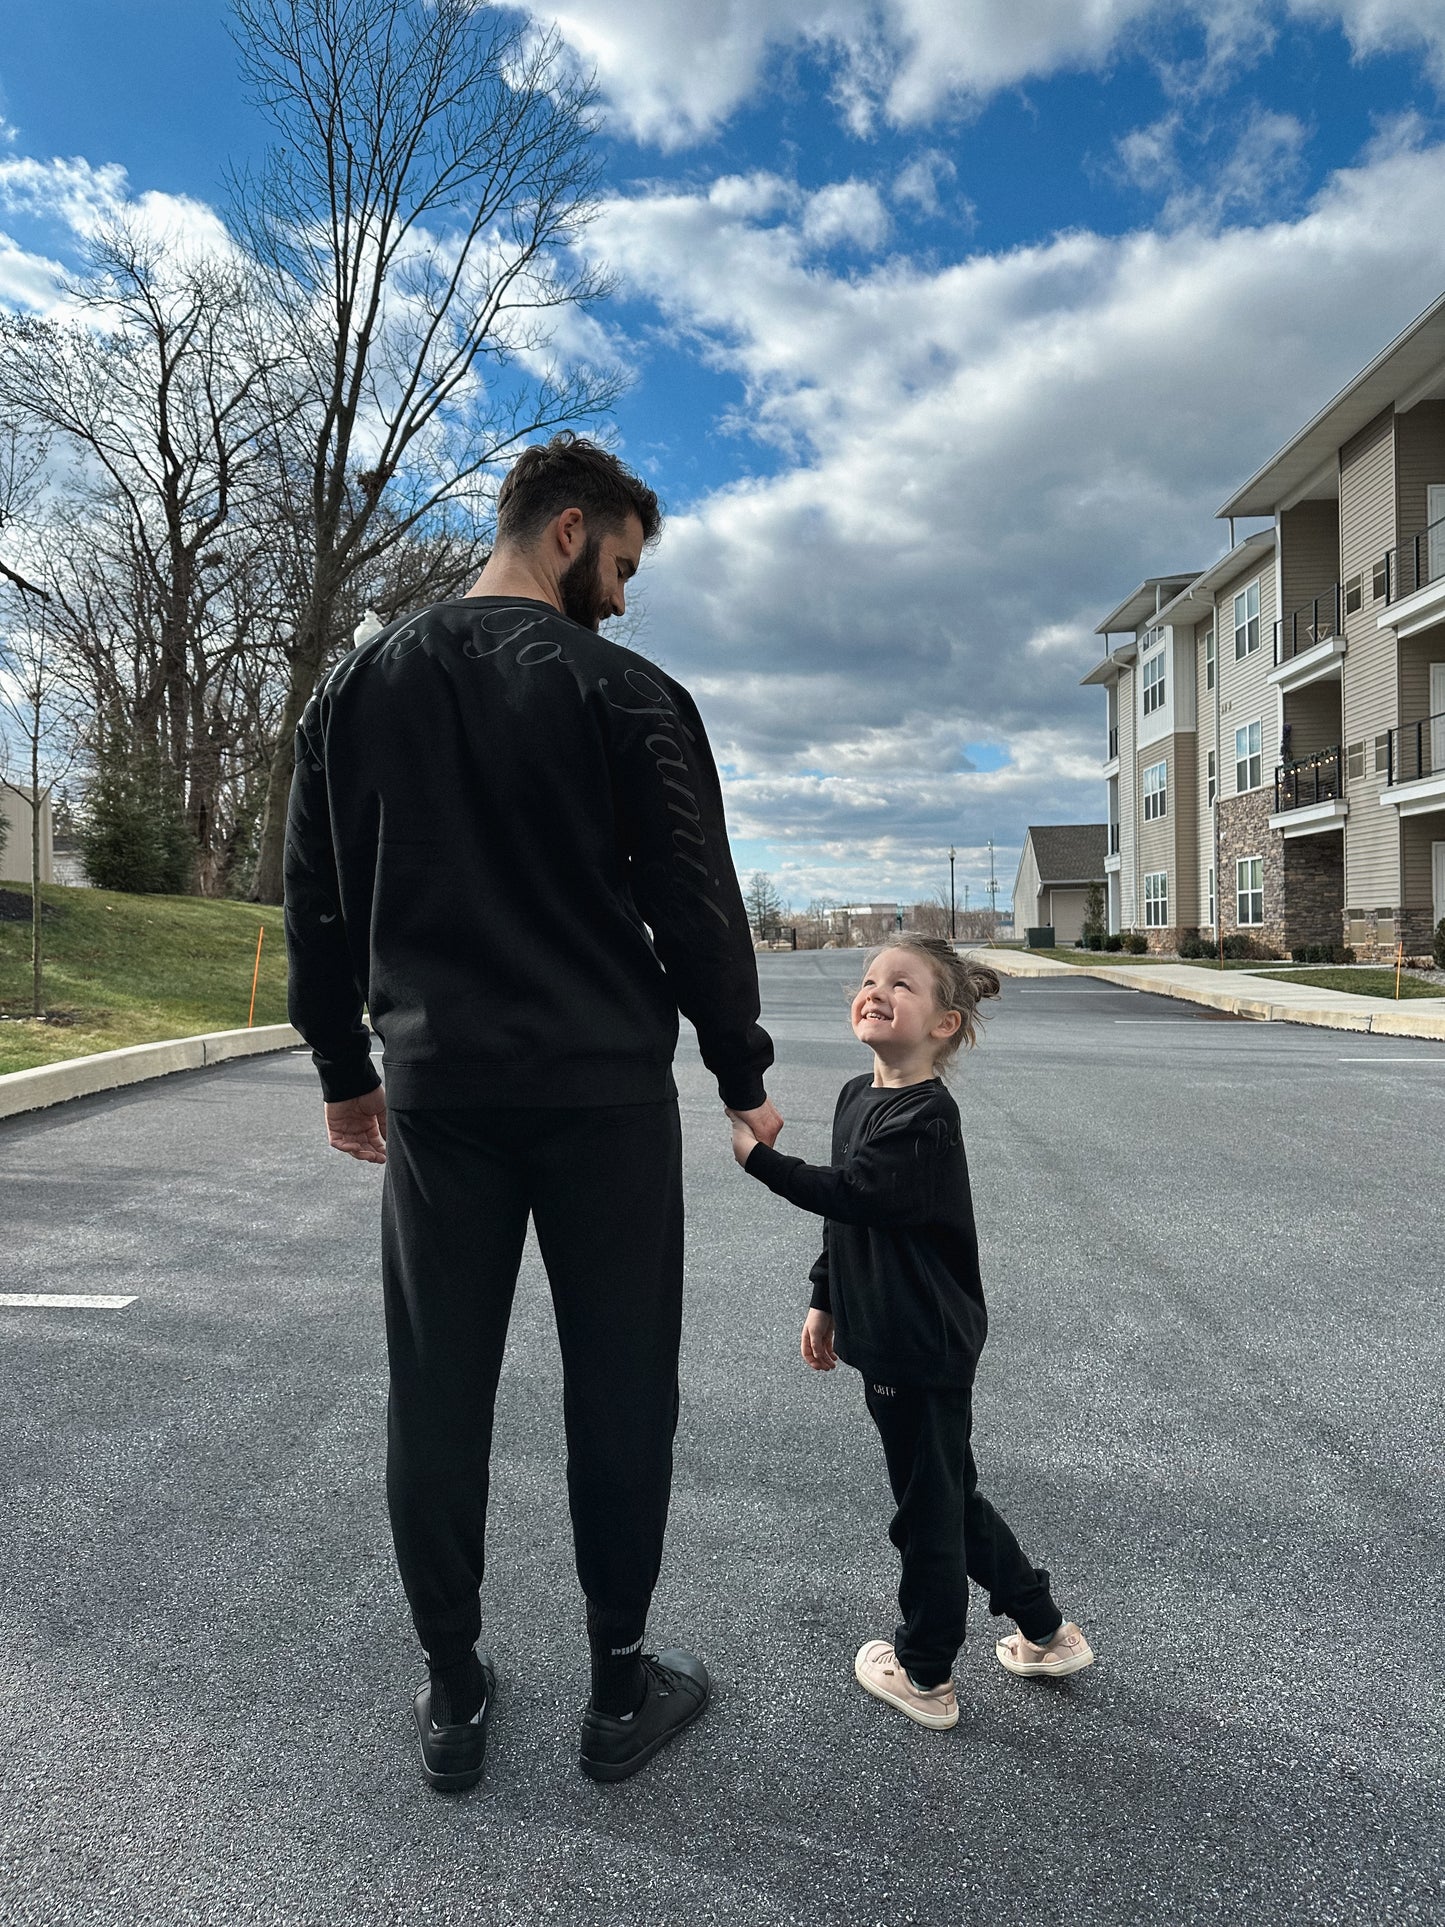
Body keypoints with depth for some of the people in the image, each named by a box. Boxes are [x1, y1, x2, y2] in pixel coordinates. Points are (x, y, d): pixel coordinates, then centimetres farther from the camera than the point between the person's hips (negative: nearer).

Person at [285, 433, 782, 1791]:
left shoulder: (360, 683, 9)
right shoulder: (623, 693, -5)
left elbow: (315, 905, 11)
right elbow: (696, 907, -7)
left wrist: (345, 1070, 19)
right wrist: (743, 1080, 4)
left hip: (436, 1092, 4)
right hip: (604, 1093, -3)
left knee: (437, 1394, 12)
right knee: (618, 1390, 9)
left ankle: (453, 1693, 26)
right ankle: (620, 1687, 24)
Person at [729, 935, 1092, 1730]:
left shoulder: (925, 1117, -21)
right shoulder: (857, 1096, 7)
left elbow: (851, 1194, -30)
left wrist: (759, 1157, -27)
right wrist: (826, 1302, 18)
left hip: (924, 1350, -9)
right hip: (888, 1339, 9)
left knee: (927, 1512, 9)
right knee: (950, 1498, 22)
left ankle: (925, 1675, 29)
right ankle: (1047, 1632, 39)